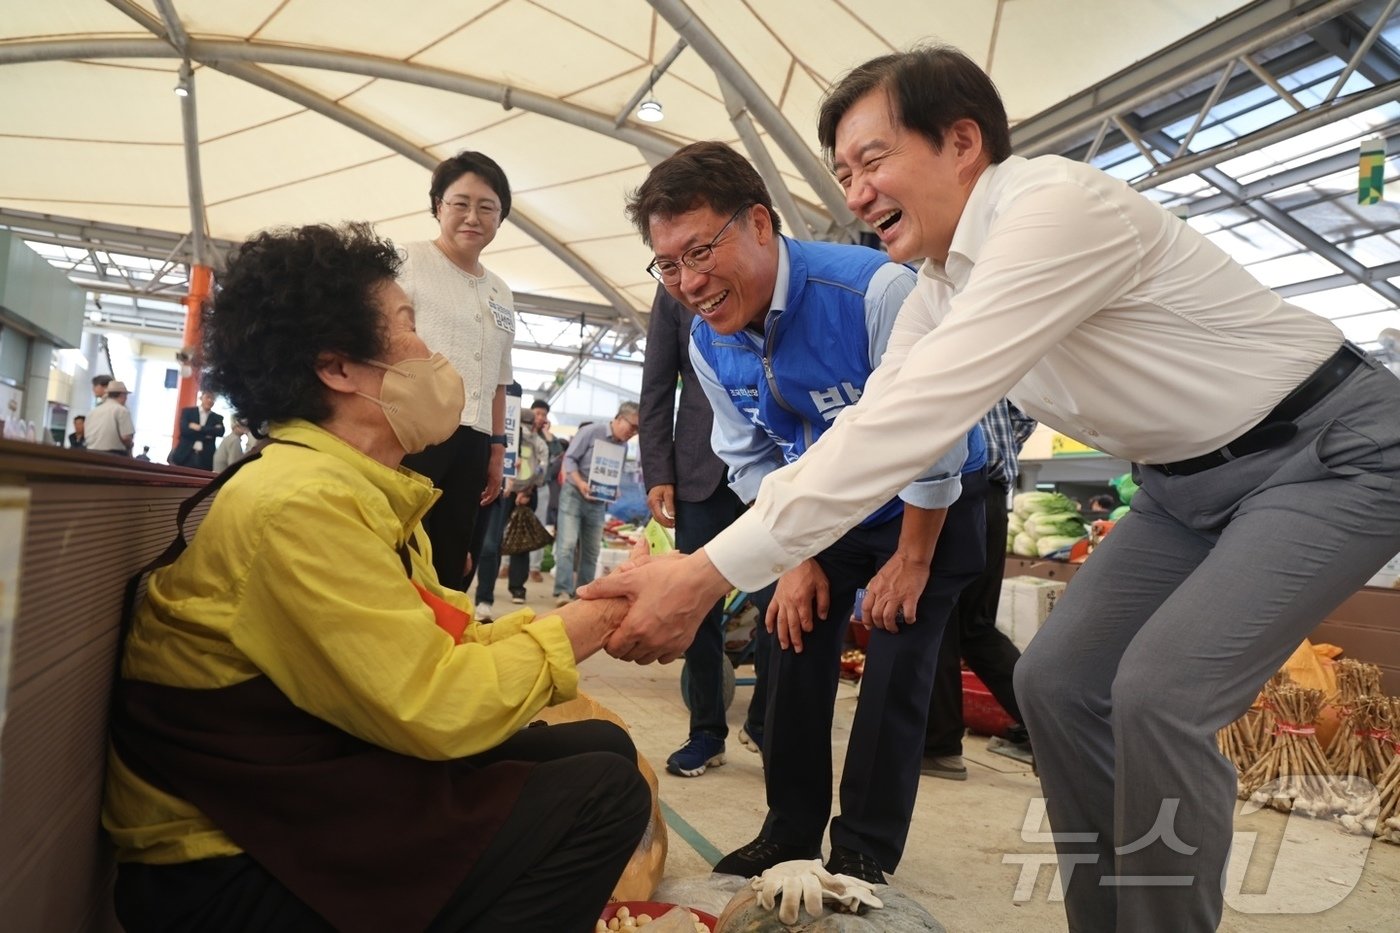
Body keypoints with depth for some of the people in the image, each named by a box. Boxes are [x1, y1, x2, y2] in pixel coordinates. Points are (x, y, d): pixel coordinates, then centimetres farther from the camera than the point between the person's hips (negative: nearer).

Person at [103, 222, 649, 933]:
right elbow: (438, 709, -26)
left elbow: (443, 643, 6)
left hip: (319, 780, 10)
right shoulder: (300, 501, -24)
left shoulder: (367, 493, 9)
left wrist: (569, 619, -4)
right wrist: (557, 641, -11)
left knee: (599, 747, 7)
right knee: (602, 794, -16)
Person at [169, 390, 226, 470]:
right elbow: (184, 429, -6)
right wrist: (205, 435, -7)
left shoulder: (217, 418, 15)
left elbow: (220, 432, -5)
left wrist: (200, 428, -10)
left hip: (205, 459, 1)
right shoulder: (187, 411, 10)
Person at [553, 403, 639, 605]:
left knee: (592, 550, 7)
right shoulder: (591, 431, -12)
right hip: (574, 494, -6)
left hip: (598, 501, 6)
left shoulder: (623, 447, 7)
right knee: (568, 544, -14)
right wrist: (580, 483, -26)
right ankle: (563, 591, -16)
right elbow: (569, 458, -13)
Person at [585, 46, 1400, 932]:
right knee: (1056, 679, 0)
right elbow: (869, 424, -3)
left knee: (1162, 691, -21)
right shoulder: (940, 290, 0)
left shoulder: (1058, 208, -28)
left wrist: (712, 573, -37)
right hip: (1190, 478, 8)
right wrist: (697, 562, -12)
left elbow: (918, 419, -37)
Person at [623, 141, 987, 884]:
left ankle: (863, 853, 14)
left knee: (895, 669, -6)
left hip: (929, 505, -5)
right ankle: (790, 833, 23)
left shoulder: (874, 292, -33)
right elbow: (751, 458, 1)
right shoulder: (706, 343, -13)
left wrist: (911, 559, -16)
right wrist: (796, 558, -3)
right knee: (797, 644, 5)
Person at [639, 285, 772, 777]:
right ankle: (707, 731, 20)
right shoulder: (675, 290, 10)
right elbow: (656, 391, 7)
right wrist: (657, 474, -1)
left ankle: (763, 723, 20)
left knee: (777, 603, -3)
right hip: (700, 472, 1)